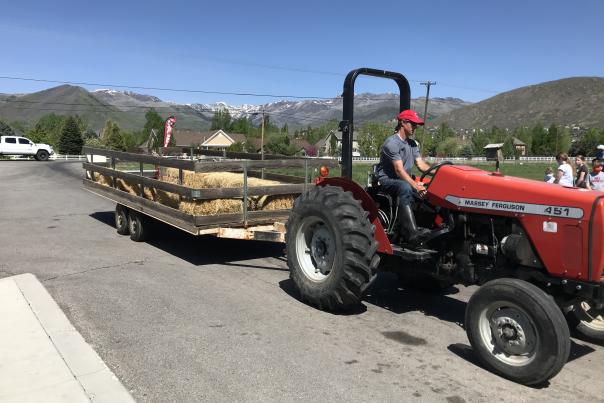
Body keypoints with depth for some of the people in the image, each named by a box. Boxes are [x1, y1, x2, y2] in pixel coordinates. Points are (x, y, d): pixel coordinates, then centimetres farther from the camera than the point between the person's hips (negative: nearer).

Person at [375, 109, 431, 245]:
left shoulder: (412, 144, 17)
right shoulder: (392, 142, -12)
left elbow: (421, 164, 6)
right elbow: (399, 170, -22)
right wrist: (415, 185, -35)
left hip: (406, 180, 8)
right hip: (387, 180, -8)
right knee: (405, 187, -39)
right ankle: (412, 233, -49)